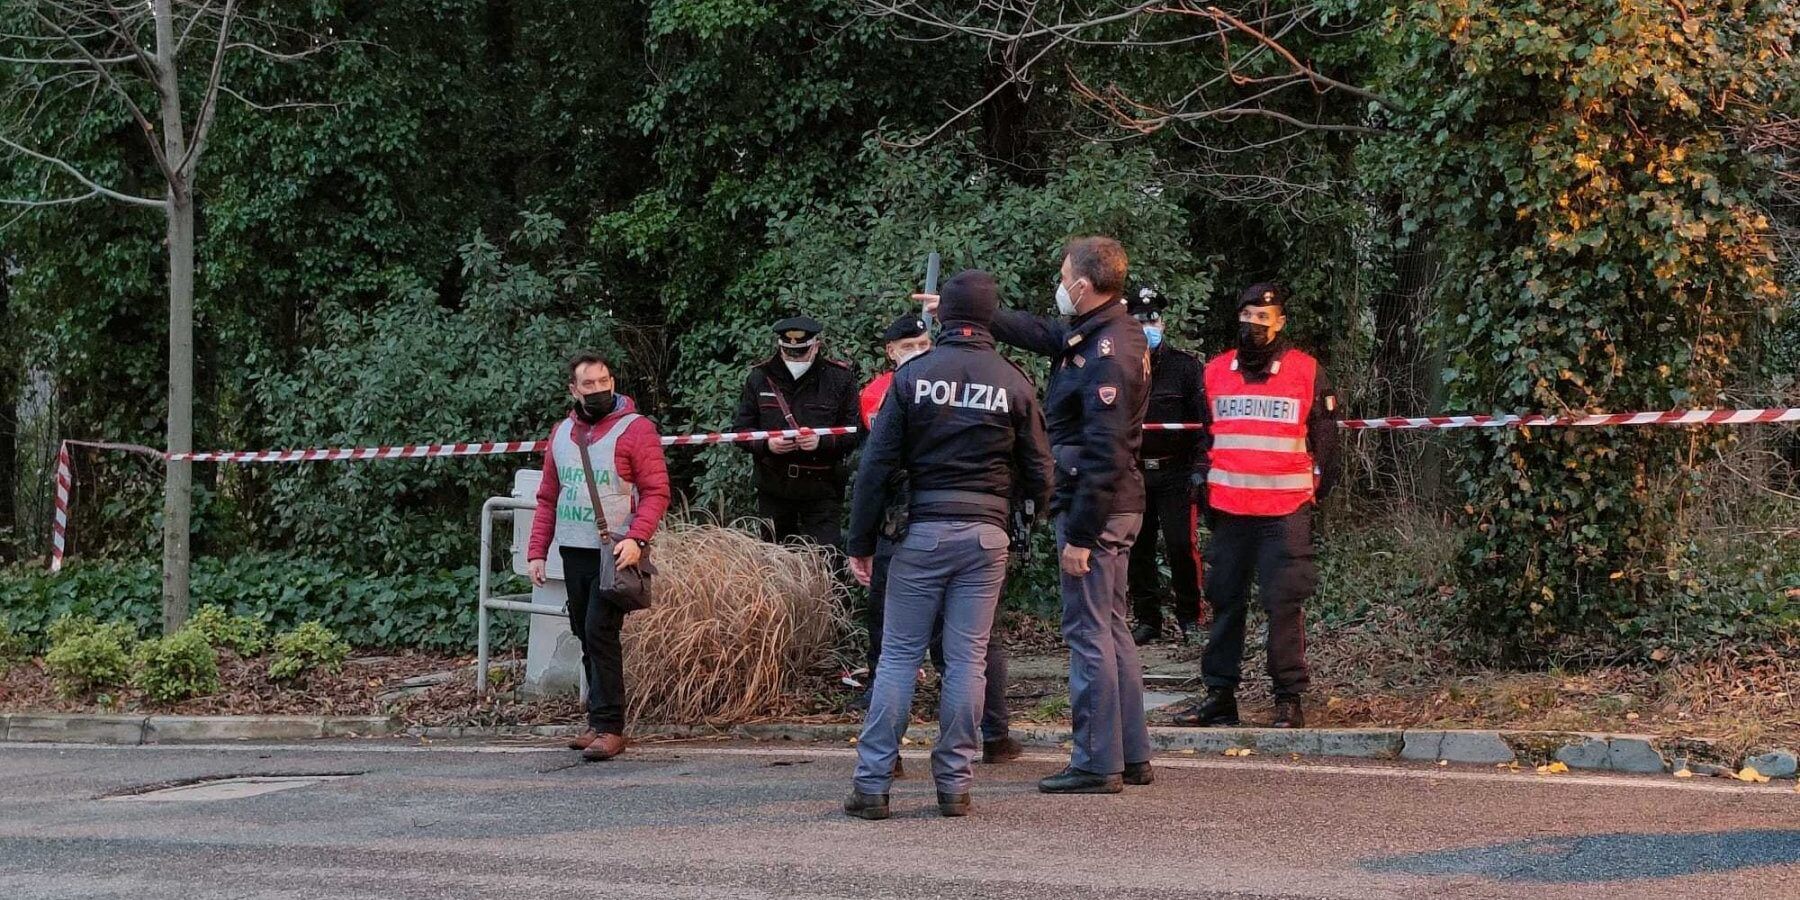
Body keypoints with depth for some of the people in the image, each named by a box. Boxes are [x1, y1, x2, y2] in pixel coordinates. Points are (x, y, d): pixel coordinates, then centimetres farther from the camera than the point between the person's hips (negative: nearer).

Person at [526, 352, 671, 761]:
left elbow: (656, 491, -10)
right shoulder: (561, 433, 13)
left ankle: (609, 727, -11)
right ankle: (598, 721, 18)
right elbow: (547, 497, 16)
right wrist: (536, 552, 8)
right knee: (587, 636, 10)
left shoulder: (635, 429, -5)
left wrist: (636, 538, -23)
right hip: (573, 553, 6)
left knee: (600, 633, -13)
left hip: (615, 554, -6)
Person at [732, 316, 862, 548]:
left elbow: (854, 433, -3)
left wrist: (822, 441, -22)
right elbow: (740, 429, 6)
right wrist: (766, 444, -15)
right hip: (773, 488, 3)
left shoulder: (839, 378, -2)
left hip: (822, 488, -3)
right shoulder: (760, 378, 3)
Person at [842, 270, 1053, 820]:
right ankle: (954, 785, 6)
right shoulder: (1013, 383, 2)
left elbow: (877, 464, -3)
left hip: (924, 532, -1)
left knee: (899, 656, 3)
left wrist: (861, 542, 3)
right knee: (968, 659, 6)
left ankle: (872, 784, 2)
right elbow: (1038, 474, 6)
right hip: (987, 536, 1)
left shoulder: (913, 375, -2)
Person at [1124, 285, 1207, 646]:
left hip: (1175, 471, -3)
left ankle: (1190, 619, 5)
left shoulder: (1185, 366, -3)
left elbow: (1206, 419, -5)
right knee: (1137, 548, 5)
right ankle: (1147, 619, 16)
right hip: (1133, 471, 3)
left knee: (1180, 545, -8)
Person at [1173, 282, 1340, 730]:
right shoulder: (1216, 371, 11)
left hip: (1287, 509, -4)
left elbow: (1325, 436, 7)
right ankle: (1220, 696, 13)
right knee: (1224, 601, 7)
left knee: (1284, 604, -5)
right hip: (1228, 508, 4)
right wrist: (1202, 481, 11)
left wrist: (1319, 488, 3)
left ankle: (1289, 700, 0)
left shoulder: (1307, 371, 2)